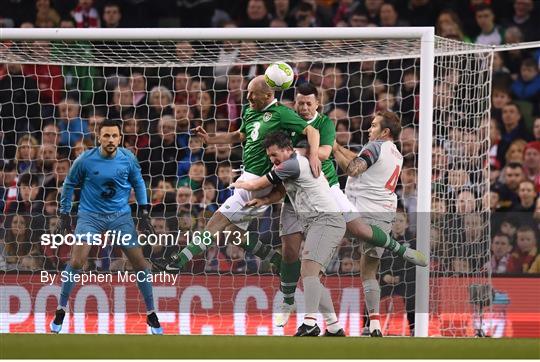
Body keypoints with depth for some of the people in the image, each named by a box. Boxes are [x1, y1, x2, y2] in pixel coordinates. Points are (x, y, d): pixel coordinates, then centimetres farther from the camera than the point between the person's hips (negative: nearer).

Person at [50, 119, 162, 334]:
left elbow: (138, 183, 9)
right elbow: (69, 185, 3)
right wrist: (64, 214, 4)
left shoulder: (128, 159, -7)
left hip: (121, 216, 2)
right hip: (90, 215, -2)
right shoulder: (85, 160, -12)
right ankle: (61, 311, 0)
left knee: (140, 263, -1)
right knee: (77, 262, -17)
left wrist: (144, 213, 4)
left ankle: (151, 315, 15)